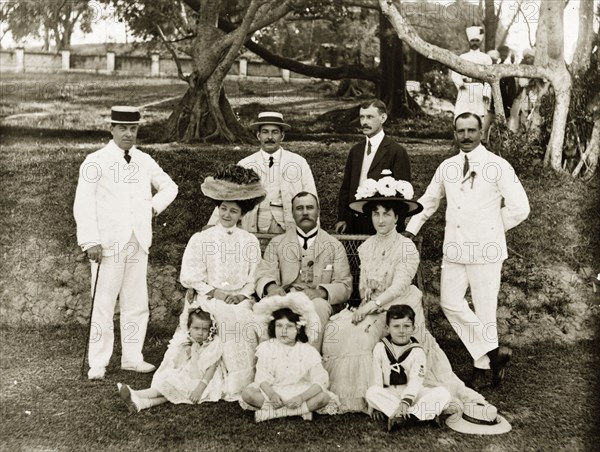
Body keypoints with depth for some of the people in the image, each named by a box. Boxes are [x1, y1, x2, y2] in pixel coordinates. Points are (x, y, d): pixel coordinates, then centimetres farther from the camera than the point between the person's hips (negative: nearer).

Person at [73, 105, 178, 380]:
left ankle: (132, 358, 18)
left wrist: (155, 206, 5)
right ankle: (98, 364, 8)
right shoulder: (96, 162, -2)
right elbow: (83, 203, -7)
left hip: (138, 241, 5)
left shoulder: (144, 161, 12)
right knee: (103, 304, -1)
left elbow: (169, 186, 24)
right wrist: (90, 241, -14)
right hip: (108, 243, -4)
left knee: (136, 303, 8)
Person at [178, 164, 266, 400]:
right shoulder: (201, 239, 8)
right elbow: (188, 276, 0)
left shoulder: (250, 241, 14)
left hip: (241, 300, 2)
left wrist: (242, 294, -10)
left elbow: (255, 276, 8)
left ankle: (238, 386, -17)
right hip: (208, 300, -2)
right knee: (227, 317, -30)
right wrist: (215, 292, -10)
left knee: (246, 321, -28)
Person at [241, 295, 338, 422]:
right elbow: (262, 377, -9)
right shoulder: (266, 348, -2)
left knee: (324, 397, -26)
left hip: (301, 392, 0)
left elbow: (320, 381, -12)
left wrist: (301, 397, -27)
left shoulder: (308, 351, -5)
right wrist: (271, 394, -29)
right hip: (273, 391, 0)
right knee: (247, 393, -26)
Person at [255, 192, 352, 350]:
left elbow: (345, 286, 7)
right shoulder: (276, 243, 21)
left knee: (319, 306, -37)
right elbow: (263, 275, 7)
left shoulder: (335, 247, 17)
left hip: (317, 301, 0)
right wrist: (271, 287, -19)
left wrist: (320, 292, -15)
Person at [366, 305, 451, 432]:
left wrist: (406, 402, -30)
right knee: (371, 392, -32)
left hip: (413, 393, 0)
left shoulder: (417, 351, -5)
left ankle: (402, 417, -36)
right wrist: (376, 405, -6)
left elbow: (415, 381, -15)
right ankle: (425, 414, -32)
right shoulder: (380, 348, -1)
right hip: (389, 394, 0)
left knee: (443, 393, -24)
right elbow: (377, 378, -1)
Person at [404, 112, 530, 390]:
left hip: (486, 250, -5)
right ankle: (493, 352, 11)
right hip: (454, 249, 5)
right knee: (450, 303, 0)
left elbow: (520, 208, -7)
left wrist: (490, 228, 0)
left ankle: (481, 366, 16)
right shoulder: (446, 167, 10)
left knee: (484, 309, 2)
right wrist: (410, 229, 12)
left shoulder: (497, 166, -5)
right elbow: (428, 201, 21)